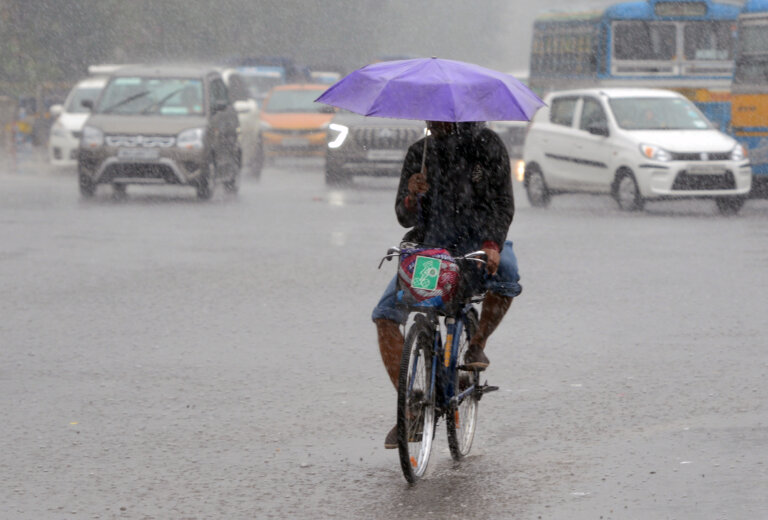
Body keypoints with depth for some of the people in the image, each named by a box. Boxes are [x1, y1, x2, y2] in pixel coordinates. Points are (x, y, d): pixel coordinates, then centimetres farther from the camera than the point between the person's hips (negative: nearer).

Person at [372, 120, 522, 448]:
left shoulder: (485, 144, -2)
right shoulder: (418, 154, 6)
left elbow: (503, 202, -8)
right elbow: (405, 218, 4)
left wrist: (492, 245, -26)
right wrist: (411, 196, -20)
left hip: (479, 242, -2)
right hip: (430, 245, 2)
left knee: (505, 273, -37)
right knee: (385, 315, -16)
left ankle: (477, 345, -8)